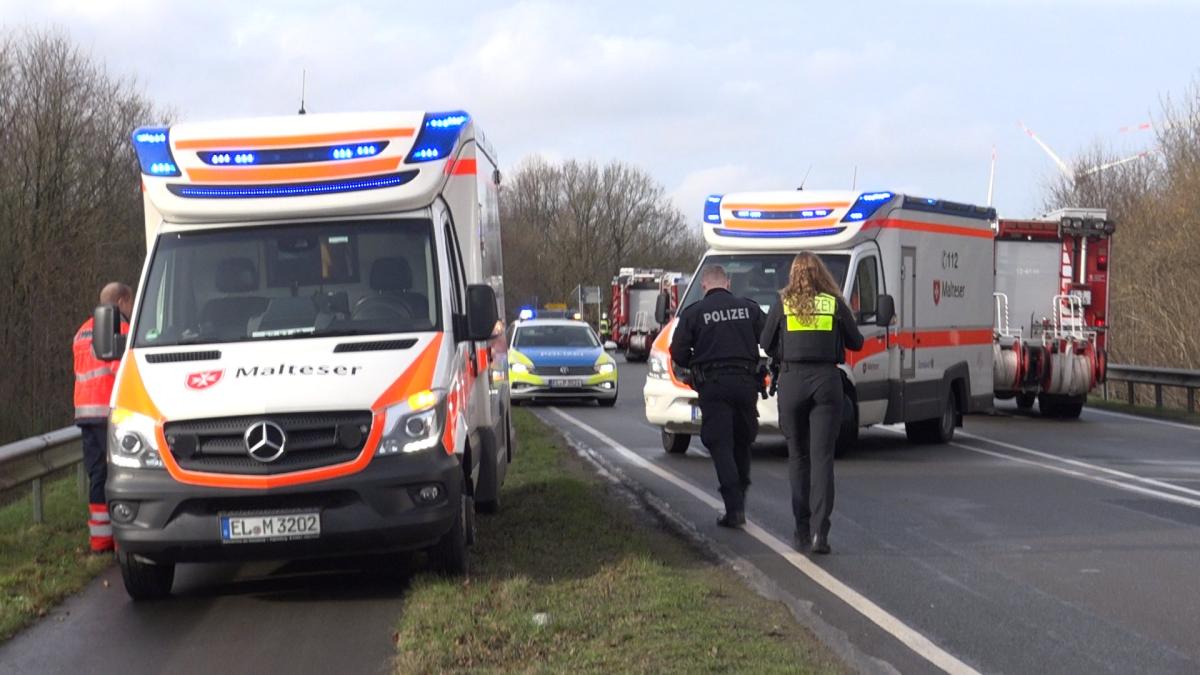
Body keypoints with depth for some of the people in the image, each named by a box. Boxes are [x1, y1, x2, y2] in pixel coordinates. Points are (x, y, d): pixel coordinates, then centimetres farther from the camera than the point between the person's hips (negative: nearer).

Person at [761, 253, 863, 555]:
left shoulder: (782, 304, 3)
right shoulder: (835, 304, 2)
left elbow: (766, 344, 8)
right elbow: (856, 342, 10)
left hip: (792, 381, 0)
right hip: (827, 381, 0)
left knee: (797, 456, 12)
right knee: (822, 456, -1)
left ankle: (802, 531, 12)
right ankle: (819, 531, -12)